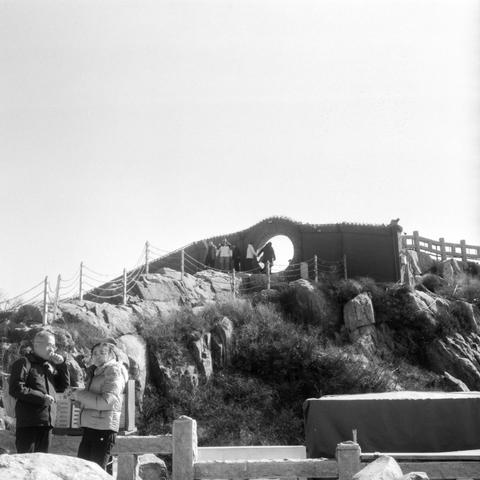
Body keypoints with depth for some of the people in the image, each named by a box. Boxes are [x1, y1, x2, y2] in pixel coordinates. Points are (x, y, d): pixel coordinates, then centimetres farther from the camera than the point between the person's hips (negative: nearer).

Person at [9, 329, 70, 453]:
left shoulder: (51, 365, 17)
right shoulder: (24, 363, -3)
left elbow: (63, 386, 17)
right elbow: (15, 389, -12)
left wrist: (61, 365, 4)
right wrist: (42, 397, -14)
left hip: (47, 422, 7)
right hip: (28, 422, -6)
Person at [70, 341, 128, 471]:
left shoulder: (114, 372, -6)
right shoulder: (94, 373, 20)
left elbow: (105, 401, -18)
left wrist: (80, 394, -10)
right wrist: (75, 398, 7)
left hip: (103, 428, -8)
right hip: (89, 427, 8)